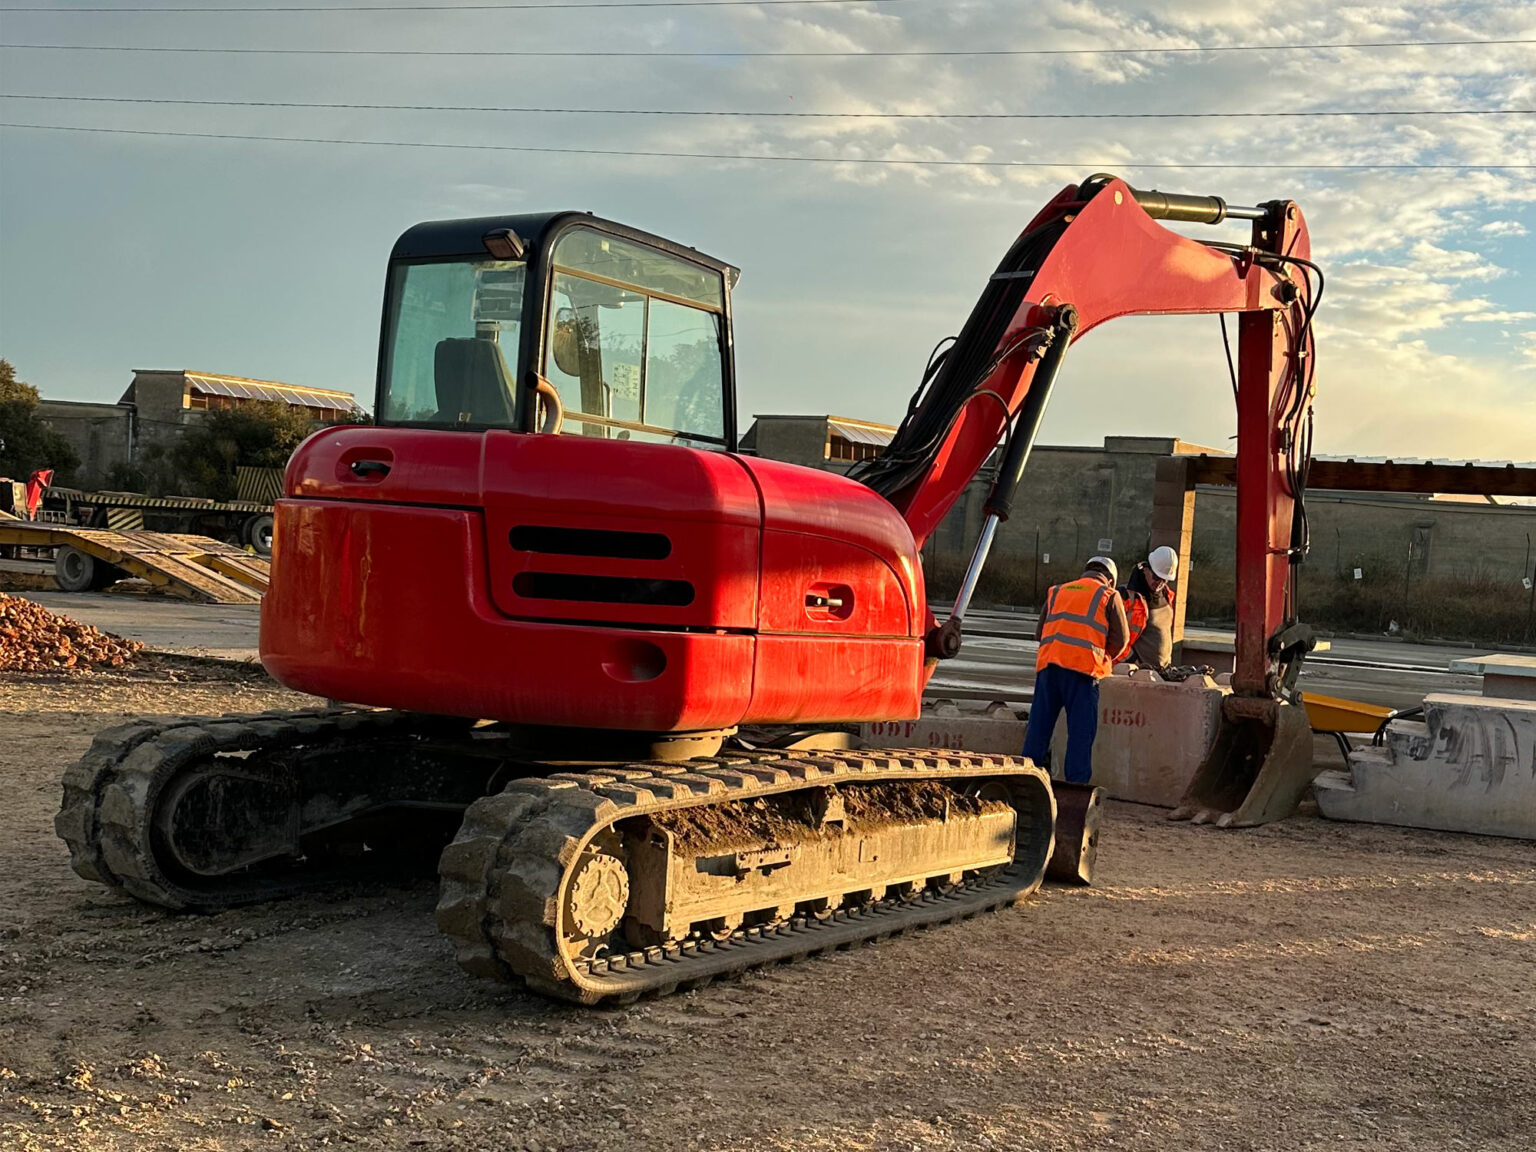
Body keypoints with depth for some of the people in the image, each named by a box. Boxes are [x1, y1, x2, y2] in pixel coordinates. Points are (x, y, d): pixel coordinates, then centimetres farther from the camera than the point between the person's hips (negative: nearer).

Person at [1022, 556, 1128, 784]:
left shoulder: (1057, 591, 23)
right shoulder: (1109, 596, 10)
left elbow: (1039, 633, 23)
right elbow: (1120, 639, 6)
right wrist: (1102, 655, 23)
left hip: (1048, 663, 4)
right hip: (1083, 667, -4)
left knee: (1039, 723, 9)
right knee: (1081, 729, 2)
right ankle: (1077, 781, 1)